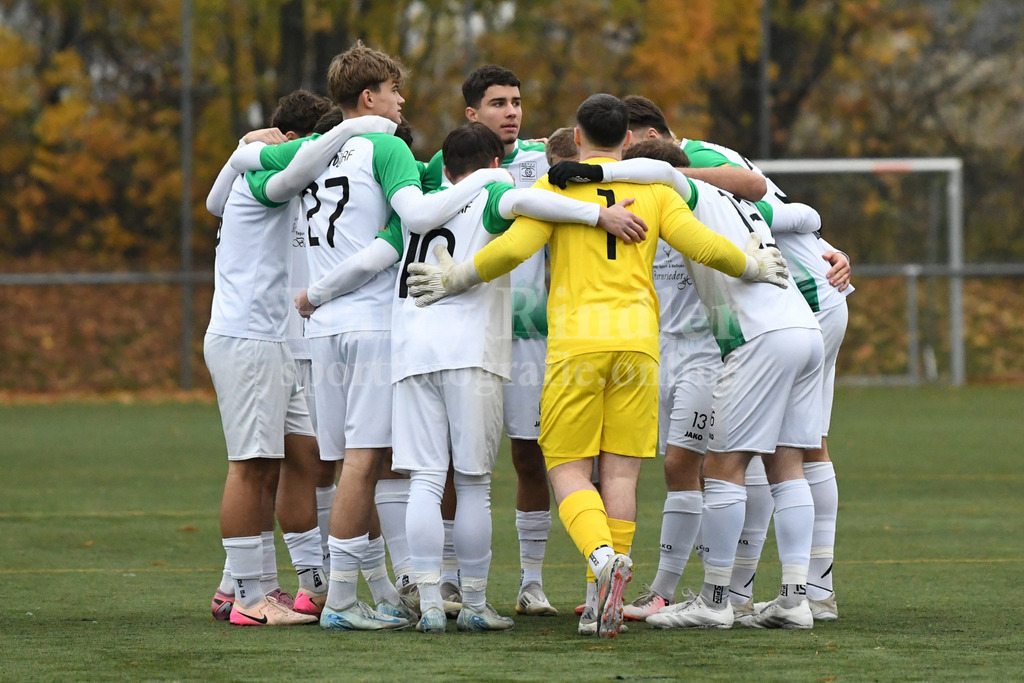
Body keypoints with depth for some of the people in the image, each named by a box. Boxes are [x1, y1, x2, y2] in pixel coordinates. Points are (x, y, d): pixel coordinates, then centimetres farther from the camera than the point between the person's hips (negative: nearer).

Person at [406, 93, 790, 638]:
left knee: (567, 469, 2)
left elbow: (513, 247, -10)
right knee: (620, 471, 5)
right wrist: (755, 267, 22)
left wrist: (457, 279, 4)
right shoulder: (655, 190, 11)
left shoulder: (556, 187, 4)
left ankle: (604, 557, -26)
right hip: (637, 342, 3)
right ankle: (608, 601, -1)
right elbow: (704, 245, 4)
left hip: (575, 343, -3)